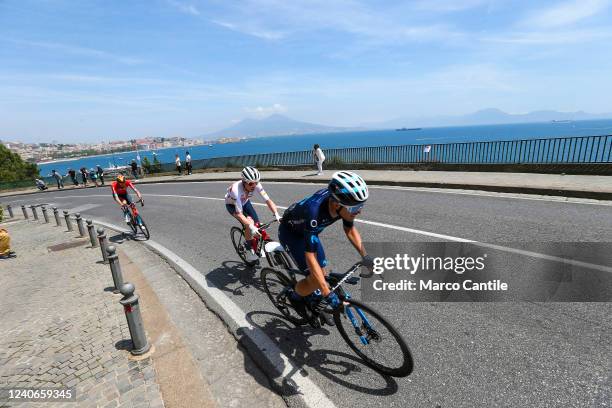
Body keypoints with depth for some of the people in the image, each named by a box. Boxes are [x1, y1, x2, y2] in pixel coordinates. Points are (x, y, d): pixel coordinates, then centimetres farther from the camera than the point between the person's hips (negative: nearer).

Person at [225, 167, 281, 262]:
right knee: (250, 223, -26)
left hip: (245, 202, 5)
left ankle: (258, 247, 16)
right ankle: (250, 251, -8)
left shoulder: (256, 185, -30)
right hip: (232, 205, -4)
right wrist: (250, 226, -55)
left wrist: (277, 215, -44)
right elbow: (239, 214, -44)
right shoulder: (236, 189, -42)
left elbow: (268, 200, -31)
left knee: (257, 224, -11)